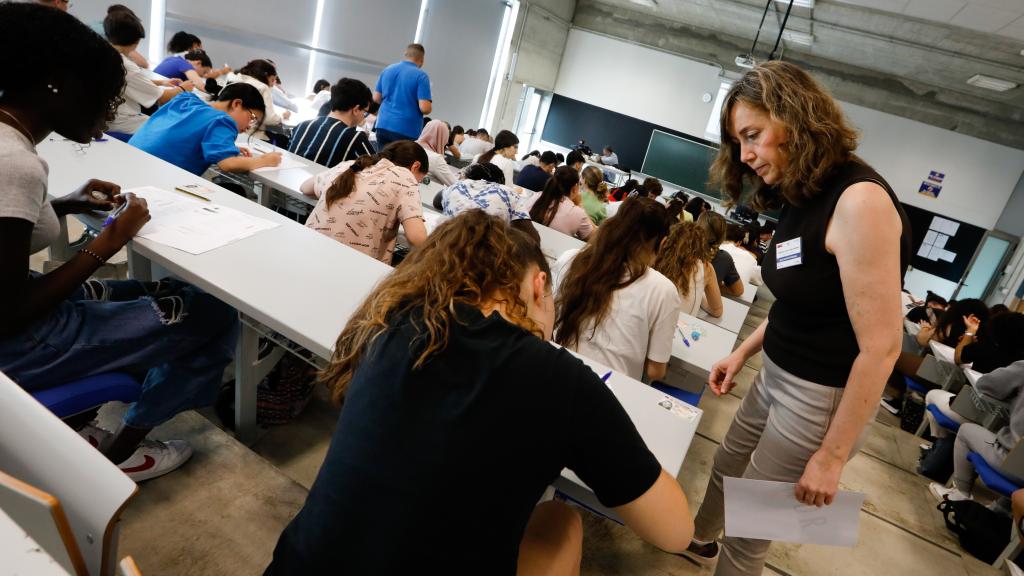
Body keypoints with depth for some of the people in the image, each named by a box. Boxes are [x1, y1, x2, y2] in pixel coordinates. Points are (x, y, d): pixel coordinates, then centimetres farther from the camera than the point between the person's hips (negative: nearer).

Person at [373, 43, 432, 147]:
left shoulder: (387, 70, 10)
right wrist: (430, 105, 7)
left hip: (383, 126, 5)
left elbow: (376, 98, 13)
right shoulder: (421, 76, -7)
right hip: (407, 131, -5)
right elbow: (425, 108, -15)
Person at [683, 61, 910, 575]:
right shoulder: (804, 195, 3)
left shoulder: (859, 201, -26)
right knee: (727, 466, 27)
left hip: (823, 396, -9)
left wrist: (831, 456, -19)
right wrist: (743, 352, 10)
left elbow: (881, 347, -25)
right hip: (778, 374, 9)